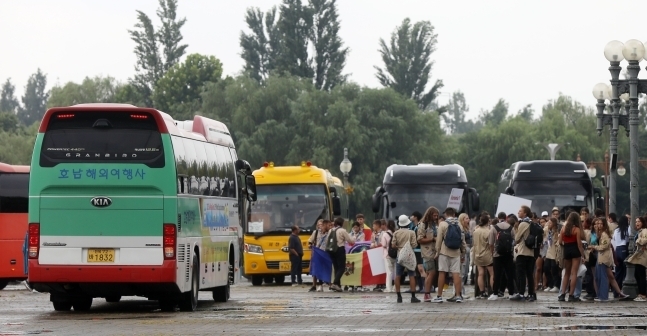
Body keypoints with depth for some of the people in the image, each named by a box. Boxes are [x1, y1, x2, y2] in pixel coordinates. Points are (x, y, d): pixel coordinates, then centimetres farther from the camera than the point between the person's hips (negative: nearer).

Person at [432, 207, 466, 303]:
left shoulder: (442, 224, -4)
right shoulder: (459, 225, 8)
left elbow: (439, 240, -6)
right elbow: (463, 240, 11)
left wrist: (437, 252, 2)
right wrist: (463, 254, 18)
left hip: (444, 252, -3)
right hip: (456, 252, 3)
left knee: (442, 273, 1)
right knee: (456, 273, 1)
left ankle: (439, 296, 2)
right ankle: (458, 295, -4)